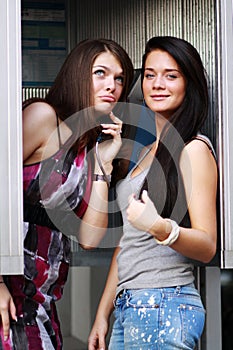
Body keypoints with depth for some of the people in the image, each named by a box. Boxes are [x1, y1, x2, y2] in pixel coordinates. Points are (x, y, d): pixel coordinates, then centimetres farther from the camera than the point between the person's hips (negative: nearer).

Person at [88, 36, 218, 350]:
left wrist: (162, 228, -31)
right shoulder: (148, 152, 18)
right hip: (130, 308, 8)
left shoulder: (193, 149, -7)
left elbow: (207, 246, -13)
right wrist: (103, 314, 16)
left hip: (164, 305, -8)